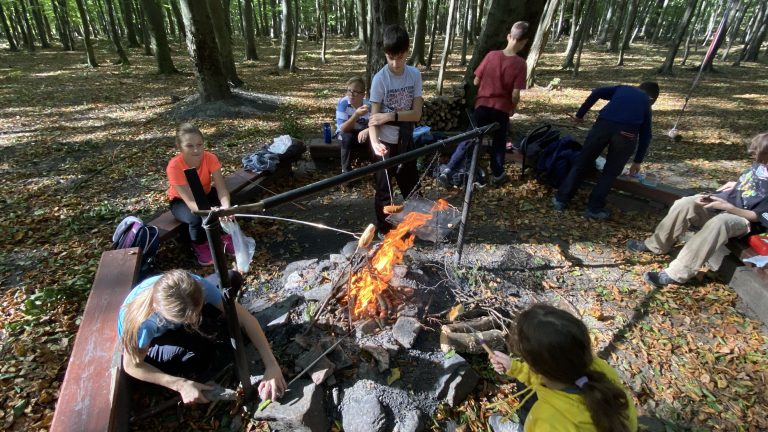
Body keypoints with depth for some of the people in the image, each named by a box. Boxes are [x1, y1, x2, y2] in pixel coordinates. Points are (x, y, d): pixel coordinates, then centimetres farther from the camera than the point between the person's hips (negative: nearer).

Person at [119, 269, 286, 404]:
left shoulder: (198, 286, -36)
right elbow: (132, 366, -23)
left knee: (232, 279, -13)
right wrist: (180, 384, -30)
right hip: (150, 341, -2)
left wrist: (271, 364, -38)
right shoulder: (143, 323, -42)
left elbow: (245, 318, -32)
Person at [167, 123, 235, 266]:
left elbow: (221, 187, -32)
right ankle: (200, 246, -1)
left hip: (205, 194, 3)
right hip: (181, 201, -3)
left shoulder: (210, 158, -26)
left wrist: (225, 207, -54)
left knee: (227, 207, -26)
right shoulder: (174, 166, -34)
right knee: (196, 219, -33)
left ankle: (225, 235, 4)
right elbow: (191, 201, -38)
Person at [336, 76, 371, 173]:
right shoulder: (342, 103, -22)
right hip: (347, 133, -1)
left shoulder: (369, 104, -16)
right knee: (347, 137, -35)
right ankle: (345, 170, -20)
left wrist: (368, 130, -42)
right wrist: (356, 115, -45)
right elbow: (343, 129, -29)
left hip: (363, 133, 2)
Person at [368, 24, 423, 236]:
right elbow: (374, 117, -18)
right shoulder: (380, 79, -15)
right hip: (386, 142, -4)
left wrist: (391, 115, -22)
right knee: (384, 189, 6)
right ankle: (384, 230, 25)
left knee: (411, 185, 19)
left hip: (406, 140, 4)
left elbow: (416, 114, -8)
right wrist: (374, 141, -35)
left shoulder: (415, 75, -4)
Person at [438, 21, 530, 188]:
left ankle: (448, 170, 0)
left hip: (483, 105, 2)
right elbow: (515, 95, -14)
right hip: (502, 109, -2)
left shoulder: (491, 55, -4)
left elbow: (476, 82, 0)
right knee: (499, 142, 17)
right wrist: (513, 108, 6)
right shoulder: (520, 64, -12)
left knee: (469, 138, 8)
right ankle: (497, 175, 28)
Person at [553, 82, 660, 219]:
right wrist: (637, 161, 37)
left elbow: (597, 92, 13)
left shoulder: (622, 88, 33)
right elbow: (645, 135, 30)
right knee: (611, 172, 16)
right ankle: (594, 208, 15)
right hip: (627, 132, 0)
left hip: (604, 124, 0)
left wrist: (580, 114, 16)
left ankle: (561, 199, 16)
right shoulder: (646, 103, 31)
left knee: (582, 162, 13)